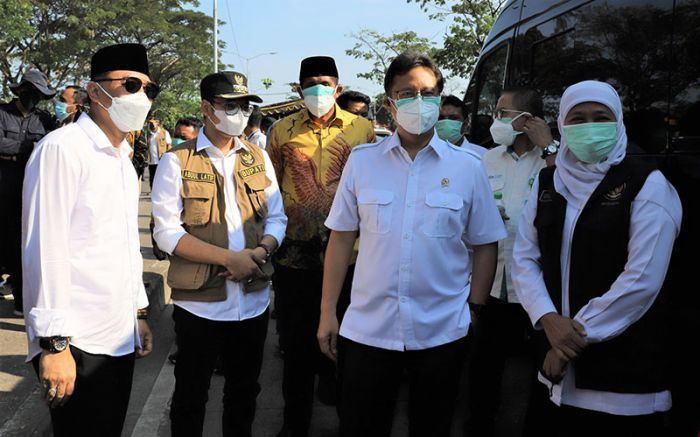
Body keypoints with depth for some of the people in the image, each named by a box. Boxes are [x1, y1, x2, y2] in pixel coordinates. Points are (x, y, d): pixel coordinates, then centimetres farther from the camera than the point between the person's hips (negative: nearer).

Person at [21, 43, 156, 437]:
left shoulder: (123, 160, 14)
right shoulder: (62, 148, -12)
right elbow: (45, 248, -17)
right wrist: (54, 343, -19)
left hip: (120, 338, 8)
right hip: (76, 344, -8)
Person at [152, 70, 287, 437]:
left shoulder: (259, 158, 7)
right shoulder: (177, 161, -7)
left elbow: (276, 218, 9)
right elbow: (167, 231, -13)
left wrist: (261, 251, -13)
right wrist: (228, 258, -20)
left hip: (254, 300, 4)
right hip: (199, 303, -4)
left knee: (244, 393, 20)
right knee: (191, 396, 13)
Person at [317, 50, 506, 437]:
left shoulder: (467, 167, -1)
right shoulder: (362, 161, 0)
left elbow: (484, 245, 4)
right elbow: (341, 238, 3)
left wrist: (474, 310, 0)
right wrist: (327, 312, 3)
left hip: (441, 333, 0)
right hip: (366, 330, 1)